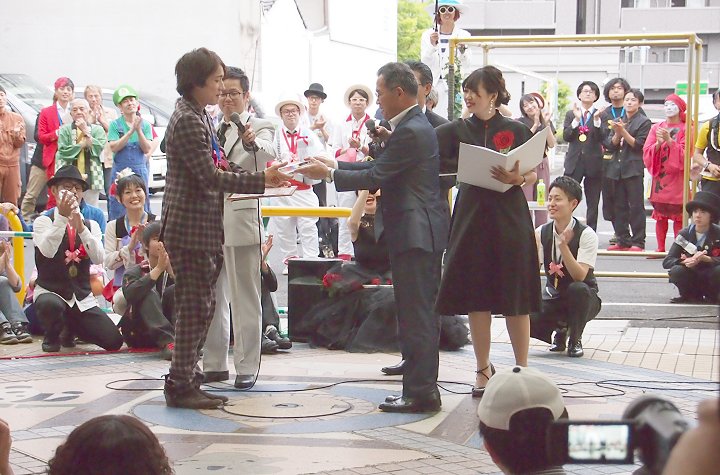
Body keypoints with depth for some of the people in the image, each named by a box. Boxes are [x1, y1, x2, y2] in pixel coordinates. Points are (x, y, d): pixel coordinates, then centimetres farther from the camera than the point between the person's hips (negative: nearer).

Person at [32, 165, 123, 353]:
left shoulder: (91, 225, 10)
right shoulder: (43, 221, -2)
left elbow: (98, 258, -10)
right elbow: (47, 251, -23)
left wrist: (80, 227, -22)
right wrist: (62, 217, -30)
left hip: (82, 297, 4)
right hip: (50, 292, -4)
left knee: (114, 341, -11)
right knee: (50, 305, -41)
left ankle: (72, 328, 20)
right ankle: (52, 336, -4)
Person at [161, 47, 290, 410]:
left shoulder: (199, 117, 16)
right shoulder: (187, 121, -15)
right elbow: (211, 177, -21)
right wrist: (261, 180, -22)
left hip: (203, 227, 10)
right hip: (191, 228, -10)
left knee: (201, 305, 13)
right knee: (194, 306, -6)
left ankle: (187, 379, 20)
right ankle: (180, 385, 0)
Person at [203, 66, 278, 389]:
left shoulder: (259, 127, -4)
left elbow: (268, 153, -27)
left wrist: (252, 142, -48)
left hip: (241, 220, -7)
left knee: (244, 299, -1)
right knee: (210, 296, 13)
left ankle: (246, 366, 5)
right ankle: (215, 364, 23)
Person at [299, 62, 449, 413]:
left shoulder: (409, 132, -18)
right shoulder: (415, 126, 15)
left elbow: (376, 176, -17)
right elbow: (382, 167, 17)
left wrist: (328, 173, -8)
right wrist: (335, 165, 14)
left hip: (413, 234, -11)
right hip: (421, 231, 11)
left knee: (415, 316, -6)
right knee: (421, 314, 14)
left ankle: (420, 393, -2)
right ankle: (424, 388, 20)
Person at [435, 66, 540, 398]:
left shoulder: (516, 131, 1)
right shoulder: (458, 130, 7)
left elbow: (533, 175, 2)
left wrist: (517, 179, -19)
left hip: (510, 220, -2)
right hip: (471, 219, 2)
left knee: (515, 299, 1)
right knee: (476, 298, 5)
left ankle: (522, 369, 12)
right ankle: (483, 370, 17)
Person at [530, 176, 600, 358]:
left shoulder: (586, 234, -17)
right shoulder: (541, 233, -4)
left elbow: (580, 277, -27)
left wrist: (563, 245, -39)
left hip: (582, 300, -3)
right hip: (553, 298, 3)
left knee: (578, 289, -39)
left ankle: (575, 340, -10)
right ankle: (561, 328, 10)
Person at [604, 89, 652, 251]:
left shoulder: (644, 122, 0)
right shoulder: (618, 122, 16)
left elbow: (638, 145, -7)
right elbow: (611, 145, 9)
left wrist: (623, 131, -14)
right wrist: (617, 133, -9)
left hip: (634, 169, -6)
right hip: (617, 168, 6)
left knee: (636, 206, -5)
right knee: (619, 206, 7)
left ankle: (638, 242, -3)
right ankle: (623, 241, 12)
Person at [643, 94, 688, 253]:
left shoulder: (685, 129, 2)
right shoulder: (656, 128, 12)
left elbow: (684, 154, -7)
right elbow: (646, 152, 4)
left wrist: (669, 140, -16)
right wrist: (658, 143, -14)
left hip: (677, 178, -3)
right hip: (659, 176, 3)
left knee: (678, 216, -6)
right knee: (660, 216, 3)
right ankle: (660, 249, 8)